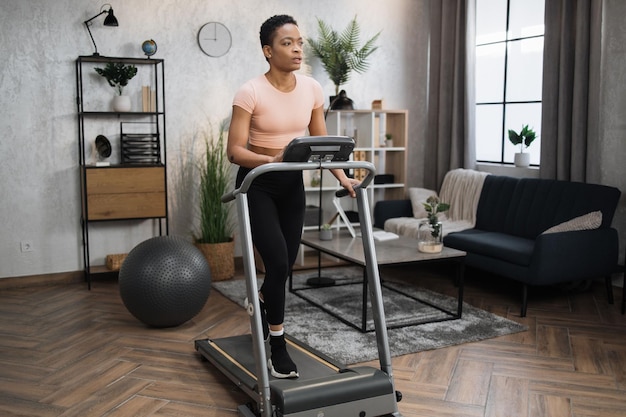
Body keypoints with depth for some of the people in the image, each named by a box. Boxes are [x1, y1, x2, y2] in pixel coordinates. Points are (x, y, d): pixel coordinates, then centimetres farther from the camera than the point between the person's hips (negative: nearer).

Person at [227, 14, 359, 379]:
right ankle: (278, 348, 3)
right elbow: (235, 150, -20)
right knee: (278, 261, -14)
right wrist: (271, 159, -37)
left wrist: (343, 178, -10)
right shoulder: (251, 92, -17)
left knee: (287, 263, 9)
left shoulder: (312, 89, -2)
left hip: (292, 183, 5)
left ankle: (261, 304, 43)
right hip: (257, 184, -5)